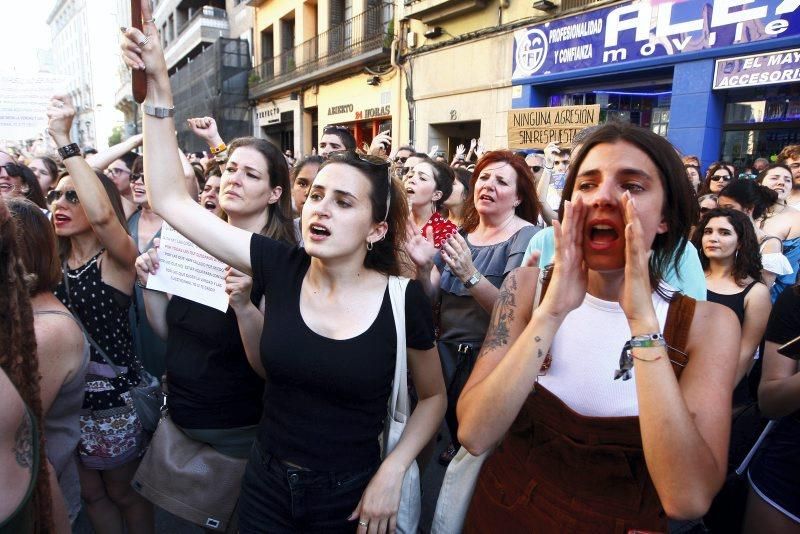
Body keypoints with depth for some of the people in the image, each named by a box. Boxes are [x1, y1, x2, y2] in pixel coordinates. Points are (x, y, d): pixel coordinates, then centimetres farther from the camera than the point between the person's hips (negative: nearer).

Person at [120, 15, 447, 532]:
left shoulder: (404, 299, -17)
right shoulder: (282, 267, -12)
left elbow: (433, 397, -1)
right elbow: (171, 200, -9)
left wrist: (392, 472, -13)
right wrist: (158, 87, -12)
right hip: (266, 487, 3)